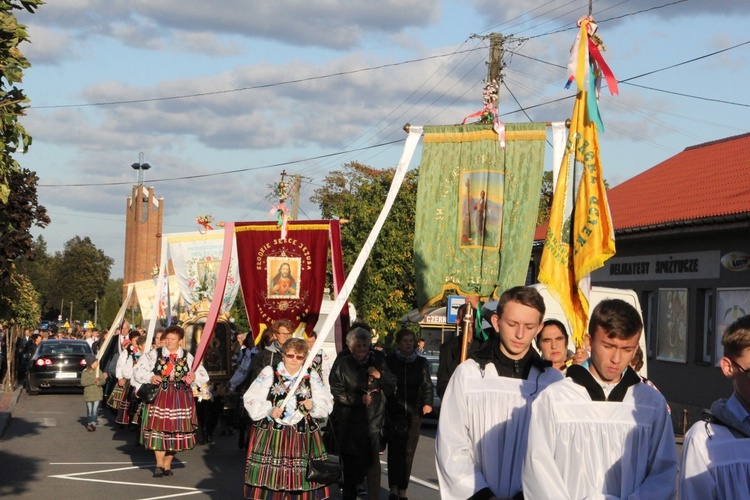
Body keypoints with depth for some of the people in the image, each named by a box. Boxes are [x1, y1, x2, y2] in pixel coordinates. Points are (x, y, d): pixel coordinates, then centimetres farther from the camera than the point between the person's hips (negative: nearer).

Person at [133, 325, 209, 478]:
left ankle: (167, 465, 16)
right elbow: (138, 371, 1)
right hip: (159, 396, -1)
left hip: (180, 399, 2)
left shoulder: (188, 357, 7)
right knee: (158, 429, -6)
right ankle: (159, 464, 5)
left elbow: (204, 377, 4)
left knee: (176, 432, 3)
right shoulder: (154, 354, 3)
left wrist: (194, 376, -18)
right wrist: (150, 378, -16)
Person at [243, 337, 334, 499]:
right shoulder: (269, 373, 3)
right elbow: (251, 399, 1)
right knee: (269, 477, -5)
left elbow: (327, 403, 12)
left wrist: (313, 405, -9)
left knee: (300, 479, -1)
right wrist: (269, 410, -14)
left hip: (303, 437, 2)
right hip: (271, 435, -2)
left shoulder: (312, 376, 10)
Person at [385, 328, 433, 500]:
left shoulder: (421, 362, 9)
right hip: (394, 412, -2)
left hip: (414, 413, 2)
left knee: (408, 452, 3)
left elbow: (427, 384, 6)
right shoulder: (390, 360, 2)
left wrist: (427, 402, -10)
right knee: (395, 449, -10)